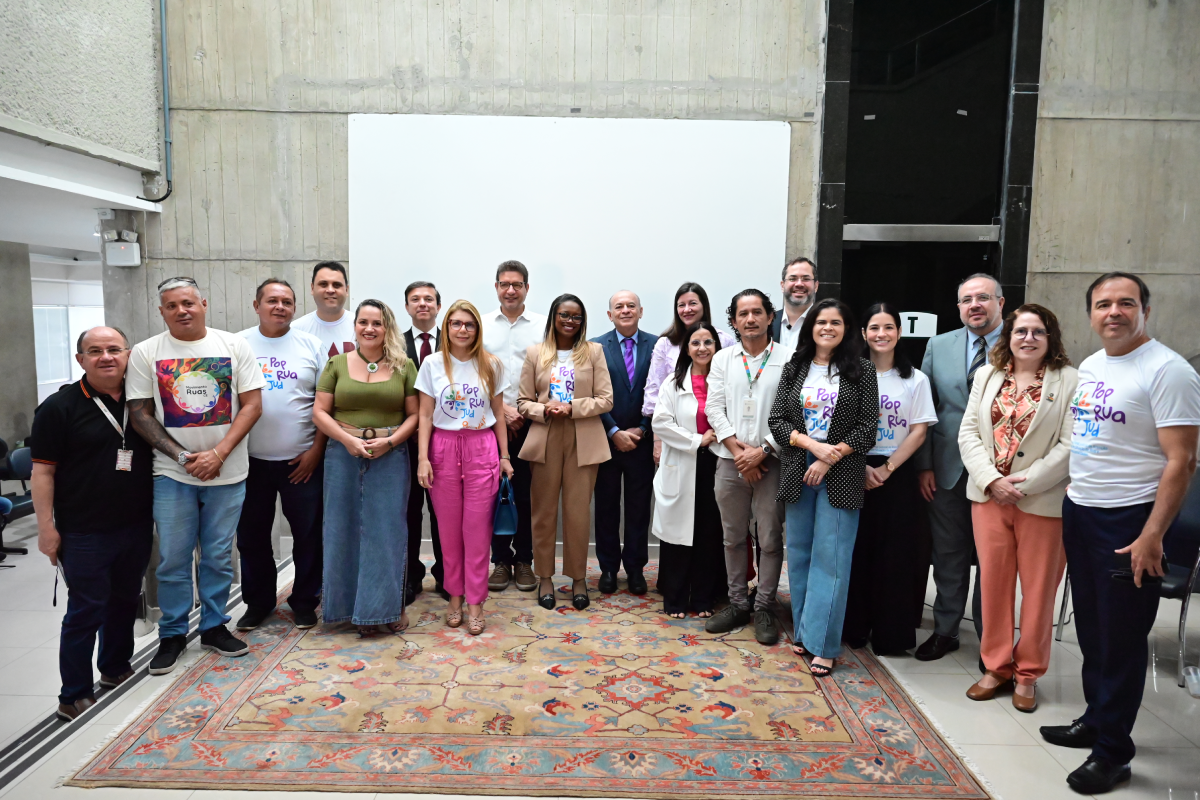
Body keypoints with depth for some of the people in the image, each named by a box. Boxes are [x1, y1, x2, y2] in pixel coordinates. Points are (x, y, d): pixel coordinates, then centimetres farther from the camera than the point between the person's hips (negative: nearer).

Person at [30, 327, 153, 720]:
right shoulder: (60, 407, -7)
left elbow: (158, 453, 16)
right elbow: (43, 471, -8)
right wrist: (46, 527, -11)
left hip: (137, 526, 5)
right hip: (85, 534, -5)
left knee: (125, 601, 17)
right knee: (86, 612, 1)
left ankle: (116, 669, 36)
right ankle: (74, 697, 14)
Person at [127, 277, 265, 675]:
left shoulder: (234, 345, 0)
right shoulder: (145, 353, 1)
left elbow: (252, 405, -3)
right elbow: (139, 414, -1)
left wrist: (218, 454, -12)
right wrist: (182, 456, -11)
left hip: (227, 473, 0)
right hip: (172, 474, 0)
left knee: (218, 557, 10)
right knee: (173, 559, 5)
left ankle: (214, 626, 25)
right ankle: (172, 634, 22)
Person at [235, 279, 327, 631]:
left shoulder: (310, 345, 2)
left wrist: (317, 449, -5)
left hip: (302, 460, -1)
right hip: (250, 459, 1)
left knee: (308, 535, 6)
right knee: (252, 536, 12)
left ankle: (304, 601, 23)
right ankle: (258, 602, 29)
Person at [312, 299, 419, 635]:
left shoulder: (404, 366, 5)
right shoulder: (337, 364, 7)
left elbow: (414, 414, 2)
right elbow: (320, 412, 3)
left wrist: (390, 441, -13)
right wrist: (348, 440, -11)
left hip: (390, 456, -1)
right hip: (344, 455, 1)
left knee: (389, 529, 2)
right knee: (347, 529, 5)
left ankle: (391, 606, 15)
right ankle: (356, 606, 18)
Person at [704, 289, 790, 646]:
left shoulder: (788, 359, -2)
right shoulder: (723, 359, 8)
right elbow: (714, 408, 3)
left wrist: (762, 451, -13)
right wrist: (738, 449, -9)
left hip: (770, 461, -3)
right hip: (730, 461, 3)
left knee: (770, 539, 3)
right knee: (733, 536, 12)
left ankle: (764, 608, 17)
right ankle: (737, 604, 25)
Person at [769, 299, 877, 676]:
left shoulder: (861, 370, 1)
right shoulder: (794, 369, 8)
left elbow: (868, 427, -4)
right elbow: (777, 420, 2)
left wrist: (830, 459, -13)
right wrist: (813, 445, -13)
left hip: (841, 475, -3)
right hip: (798, 471, 3)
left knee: (830, 557, -3)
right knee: (799, 553, 9)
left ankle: (822, 643, 5)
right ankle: (803, 630, 23)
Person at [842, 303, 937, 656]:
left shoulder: (915, 379, 3)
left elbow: (918, 431, -2)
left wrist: (887, 468, -10)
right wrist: (861, 467, -10)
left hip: (897, 474, 0)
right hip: (854, 472, 1)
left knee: (894, 556, 3)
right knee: (856, 551, 4)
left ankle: (890, 634, 15)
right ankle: (854, 627, 18)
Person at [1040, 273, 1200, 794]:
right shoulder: (1089, 367, 10)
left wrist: (1152, 535, -20)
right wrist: (1073, 495, 14)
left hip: (1129, 520, -7)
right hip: (1078, 512, 7)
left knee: (1122, 638, 3)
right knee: (1091, 628, 17)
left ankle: (1112, 751, 16)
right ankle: (1096, 720, 33)